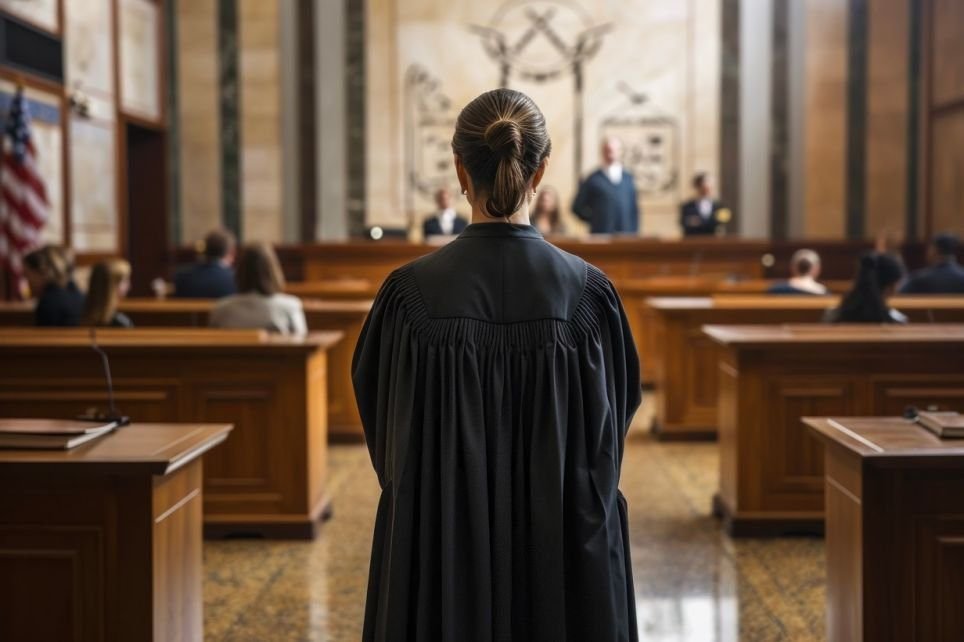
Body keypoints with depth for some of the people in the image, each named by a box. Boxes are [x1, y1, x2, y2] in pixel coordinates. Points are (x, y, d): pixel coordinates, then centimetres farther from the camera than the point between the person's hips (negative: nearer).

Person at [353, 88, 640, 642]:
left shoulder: (412, 292, -11)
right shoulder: (588, 291, -10)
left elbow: (388, 439, 1)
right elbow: (608, 436, 1)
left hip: (442, 557, 0)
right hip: (564, 561, 0)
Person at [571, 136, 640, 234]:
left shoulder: (628, 179, 10)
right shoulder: (593, 180, 0)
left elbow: (634, 209, 13)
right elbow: (578, 207, 3)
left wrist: (634, 233, 6)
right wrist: (594, 220, -1)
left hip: (626, 235, 3)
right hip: (600, 235, -3)